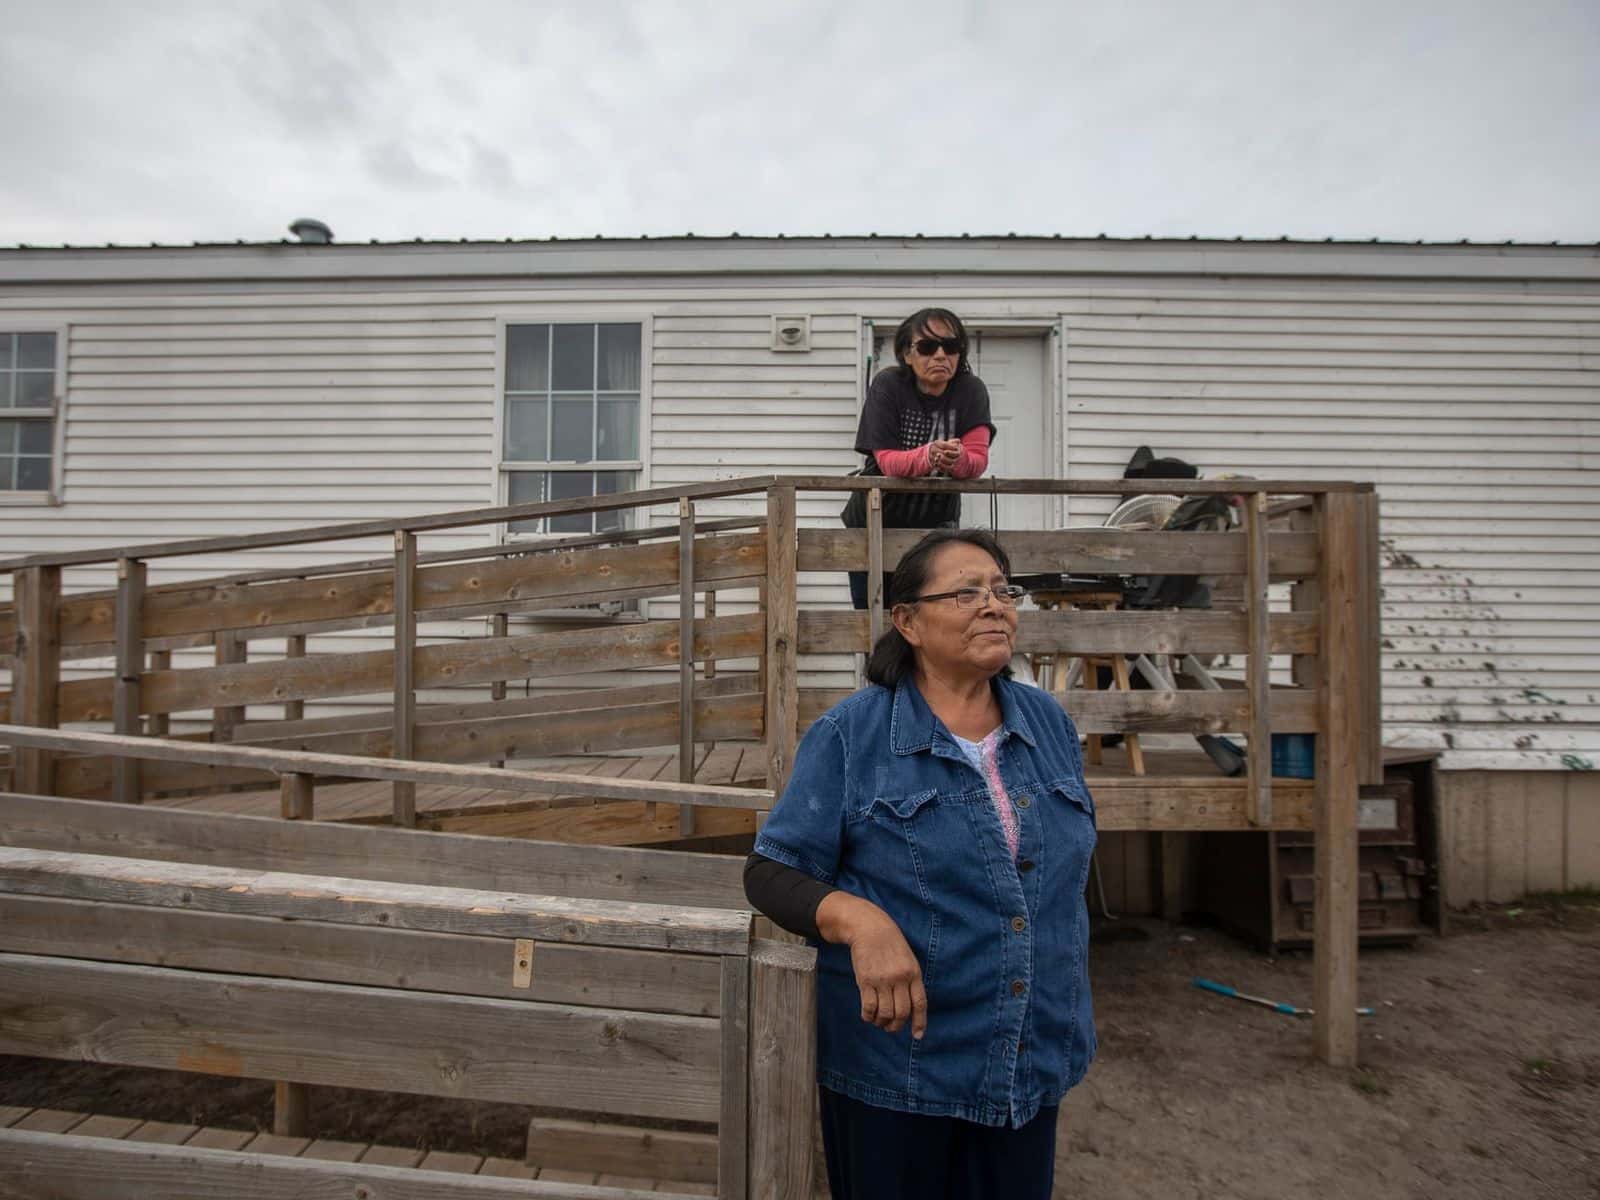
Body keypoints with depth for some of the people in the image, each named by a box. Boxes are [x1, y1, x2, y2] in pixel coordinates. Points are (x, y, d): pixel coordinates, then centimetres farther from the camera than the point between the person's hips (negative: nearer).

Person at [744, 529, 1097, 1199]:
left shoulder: (1049, 722, 2)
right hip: (895, 1071, -4)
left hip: (1034, 1066, 4)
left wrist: (1067, 1018, 17)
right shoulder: (851, 734, -13)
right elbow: (769, 872, -11)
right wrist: (858, 918, -29)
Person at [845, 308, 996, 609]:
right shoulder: (887, 385, -13)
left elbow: (978, 459, -17)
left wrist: (957, 459, -41)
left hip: (936, 524, 1)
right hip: (877, 520, -1)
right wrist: (928, 456, -41)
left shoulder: (971, 390, -9)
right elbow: (887, 460, -21)